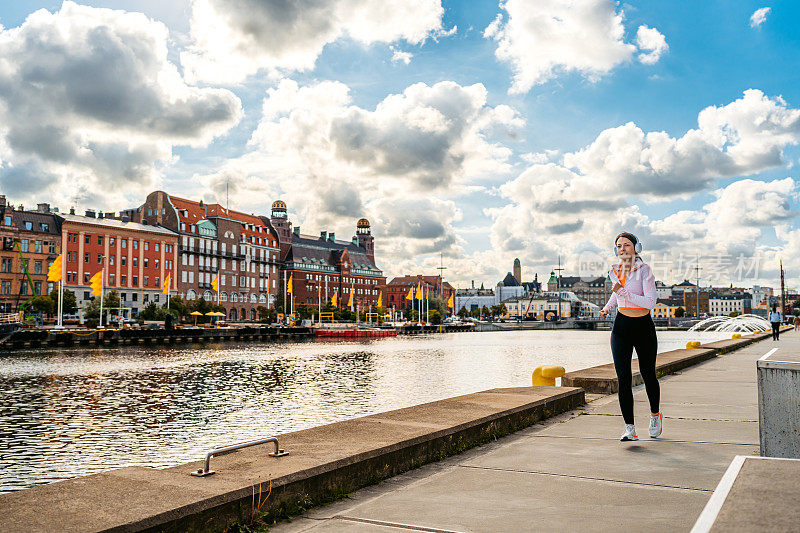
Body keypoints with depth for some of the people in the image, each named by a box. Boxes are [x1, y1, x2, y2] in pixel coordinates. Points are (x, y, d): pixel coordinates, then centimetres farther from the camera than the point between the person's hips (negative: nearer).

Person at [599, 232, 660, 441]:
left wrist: (623, 293, -28)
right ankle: (630, 428, -5)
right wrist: (607, 308, 12)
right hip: (621, 327, 3)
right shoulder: (615, 271, 4)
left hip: (643, 327, -3)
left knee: (647, 375, 12)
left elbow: (650, 302, -23)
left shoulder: (644, 270, -13)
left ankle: (655, 415, 39)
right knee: (623, 378, -8)